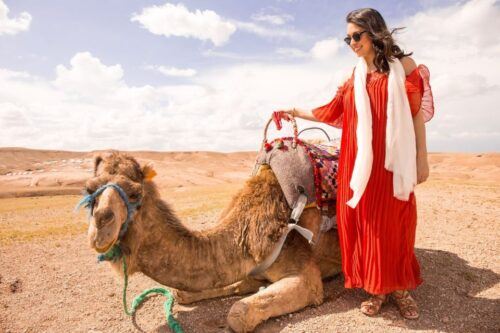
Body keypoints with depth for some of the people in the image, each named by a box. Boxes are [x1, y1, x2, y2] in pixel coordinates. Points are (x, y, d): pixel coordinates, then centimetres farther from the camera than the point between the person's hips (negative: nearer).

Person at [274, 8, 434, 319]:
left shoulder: (403, 65, 5)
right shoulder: (354, 77, 15)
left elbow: (418, 112, 1)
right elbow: (332, 113, 18)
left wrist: (422, 158, -4)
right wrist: (295, 112, 19)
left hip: (393, 157, -3)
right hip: (360, 159, 3)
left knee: (394, 220, 3)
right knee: (365, 219, 2)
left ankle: (400, 286, 22)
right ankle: (378, 288, 17)